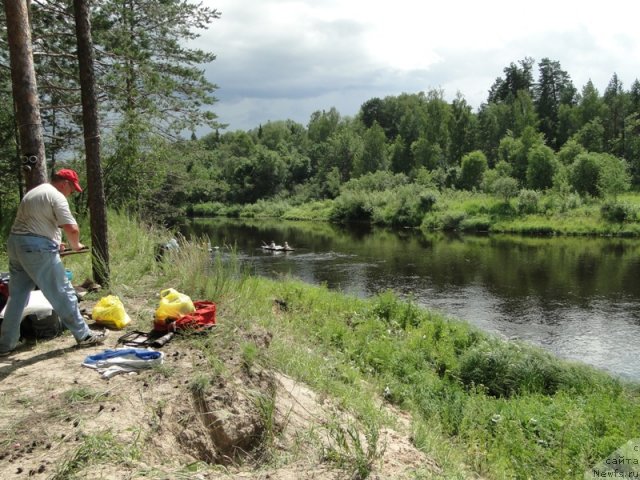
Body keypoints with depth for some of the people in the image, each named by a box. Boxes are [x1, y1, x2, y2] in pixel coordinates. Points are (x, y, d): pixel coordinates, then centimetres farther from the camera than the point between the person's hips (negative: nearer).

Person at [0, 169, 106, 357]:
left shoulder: (33, 192, 22)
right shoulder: (56, 196, -9)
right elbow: (72, 229, -17)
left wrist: (53, 242, 22)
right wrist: (75, 245, 3)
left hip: (15, 243, 9)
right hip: (37, 249, -9)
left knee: (17, 296, 13)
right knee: (62, 293, 0)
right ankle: (83, 335, 9)